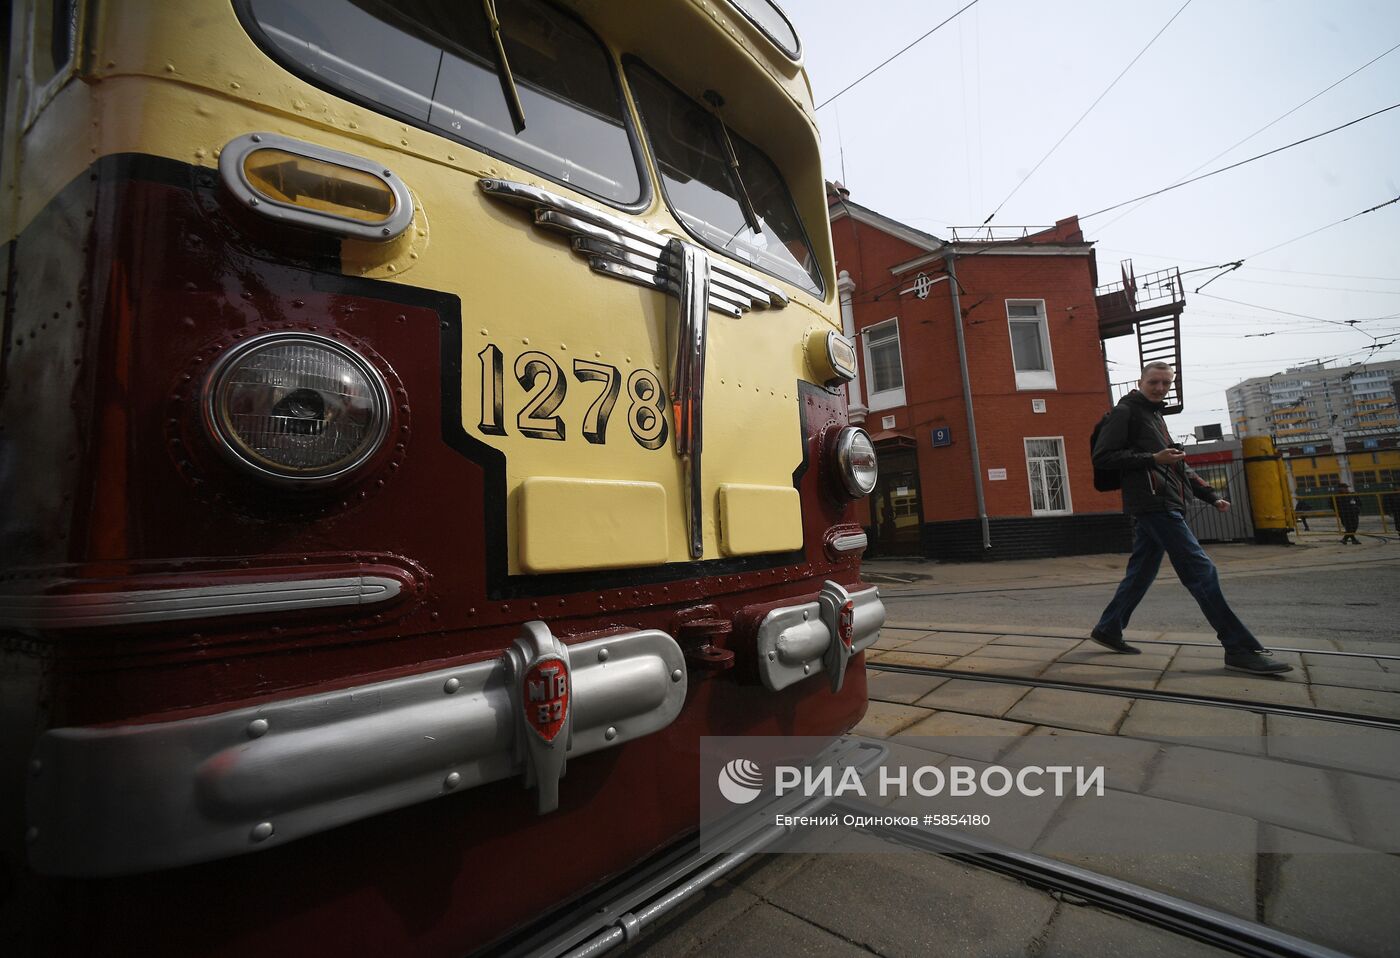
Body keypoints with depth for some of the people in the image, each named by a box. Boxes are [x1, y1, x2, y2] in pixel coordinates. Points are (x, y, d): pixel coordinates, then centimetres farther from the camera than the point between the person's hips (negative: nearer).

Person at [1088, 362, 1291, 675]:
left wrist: (1211, 496, 23)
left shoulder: (1155, 417, 24)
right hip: (1152, 504, -10)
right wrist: (1152, 458, -18)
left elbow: (1179, 466, 28)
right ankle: (1239, 649, -5)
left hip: (1162, 505, 10)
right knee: (1201, 570, -10)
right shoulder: (1126, 412, -4)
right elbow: (1103, 457, -15)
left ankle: (1108, 629, 17)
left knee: (1141, 572, 10)